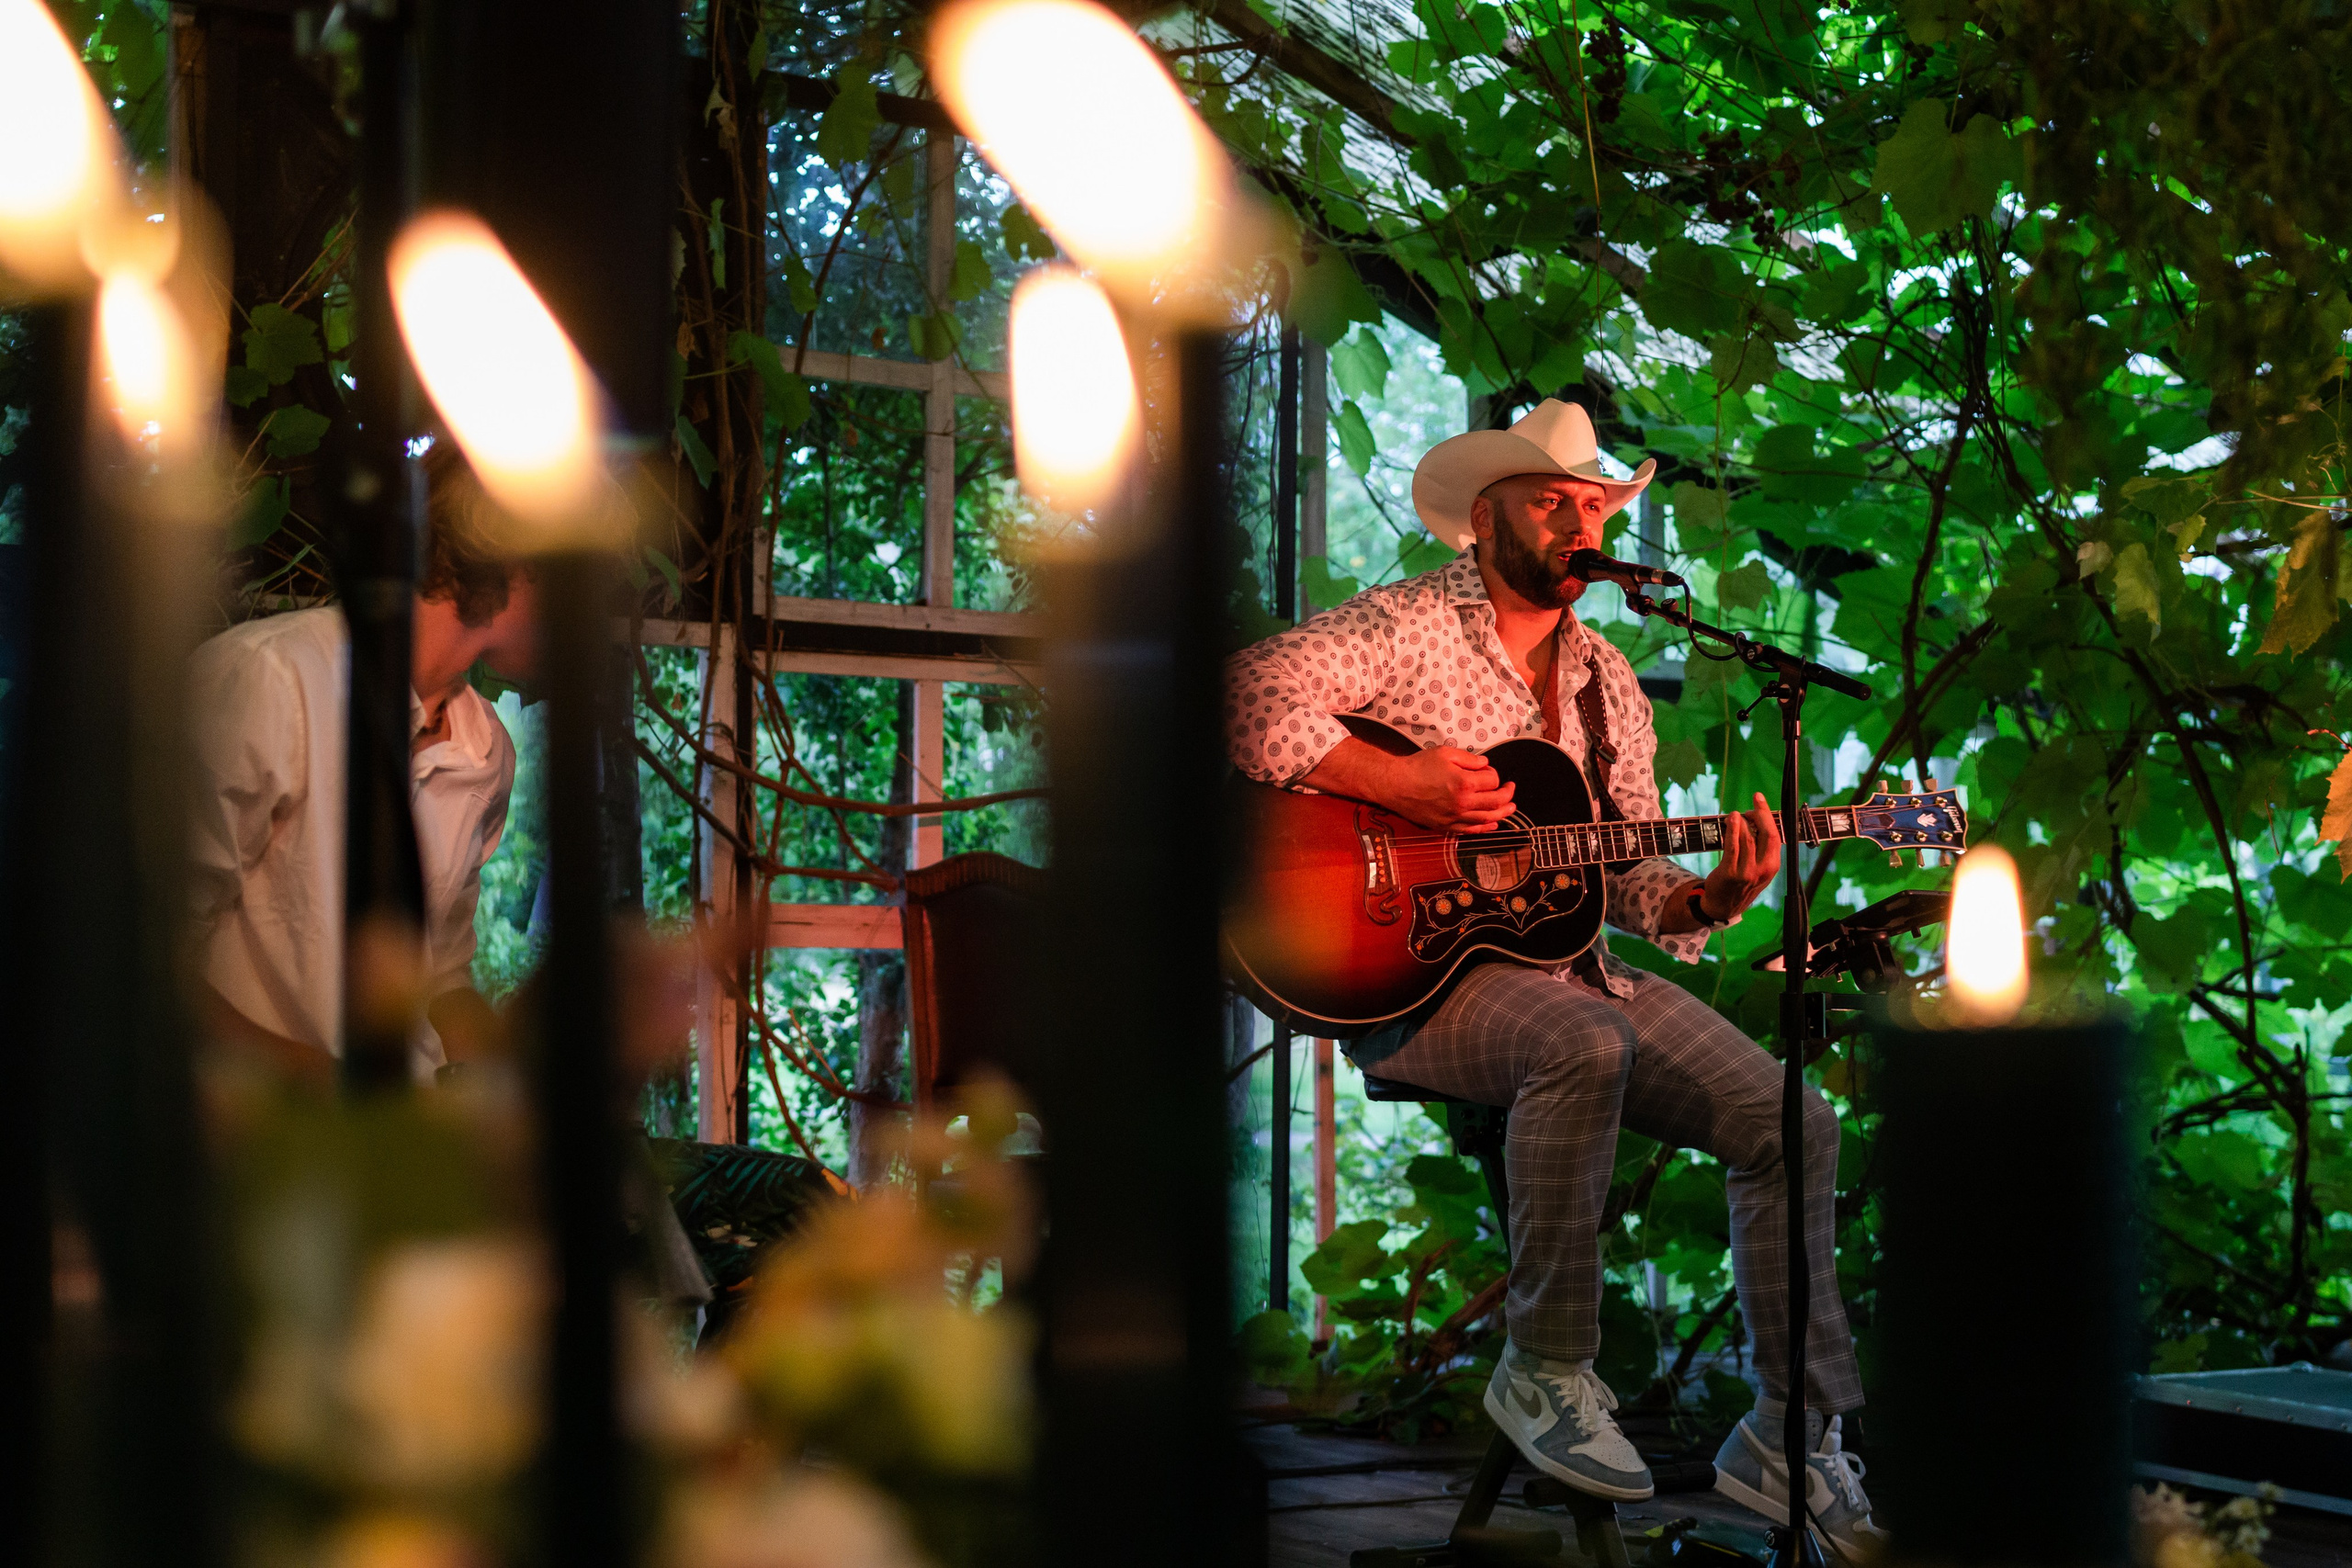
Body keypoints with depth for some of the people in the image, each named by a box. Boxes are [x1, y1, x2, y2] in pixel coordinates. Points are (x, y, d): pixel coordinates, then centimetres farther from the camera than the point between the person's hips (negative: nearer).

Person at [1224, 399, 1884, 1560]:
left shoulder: (1606, 682, 16)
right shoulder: (1408, 626, -4)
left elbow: (1630, 880, 16)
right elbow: (1252, 698, -19)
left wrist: (1714, 897, -6)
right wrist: (1402, 783, -25)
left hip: (1563, 962, 7)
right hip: (1404, 972, -7)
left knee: (1791, 1123, -7)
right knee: (1584, 1044, -37)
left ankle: (1795, 1432, 0)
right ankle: (1547, 1369, -22)